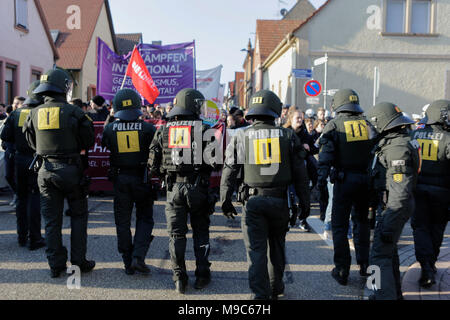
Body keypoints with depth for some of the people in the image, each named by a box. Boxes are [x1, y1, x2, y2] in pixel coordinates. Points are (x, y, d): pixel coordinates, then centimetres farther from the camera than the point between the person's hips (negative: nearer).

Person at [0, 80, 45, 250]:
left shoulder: (16, 113, 3)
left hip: (19, 159, 4)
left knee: (22, 197, 15)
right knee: (35, 198, 1)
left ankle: (22, 236, 23)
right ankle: (34, 239, 4)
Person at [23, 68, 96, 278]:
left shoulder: (34, 114, 2)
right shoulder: (73, 112, -10)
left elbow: (32, 143, 13)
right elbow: (88, 142, -4)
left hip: (45, 171, 4)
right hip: (70, 169, -3)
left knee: (51, 219, 11)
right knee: (78, 215, 11)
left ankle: (56, 265, 16)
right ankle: (78, 261, 13)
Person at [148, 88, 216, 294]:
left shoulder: (164, 130, 4)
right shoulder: (204, 129, -3)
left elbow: (153, 164, 4)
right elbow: (214, 162, -10)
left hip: (174, 187, 1)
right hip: (198, 187, -1)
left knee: (176, 234, 9)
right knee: (201, 231, 13)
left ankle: (179, 278, 11)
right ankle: (202, 275, 19)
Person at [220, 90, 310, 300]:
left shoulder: (241, 136, -1)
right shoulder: (288, 136, 0)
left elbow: (229, 171, 0)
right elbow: (300, 174, 2)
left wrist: (225, 201, 8)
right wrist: (304, 202, 10)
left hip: (253, 201, -1)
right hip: (280, 200, 2)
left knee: (256, 250, 5)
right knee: (277, 245, 19)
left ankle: (260, 294, 6)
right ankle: (275, 288, 33)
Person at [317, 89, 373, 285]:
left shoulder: (334, 125, -4)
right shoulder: (368, 123, 6)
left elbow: (326, 156, -13)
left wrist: (322, 181, -15)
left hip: (344, 180, -4)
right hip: (366, 179, 4)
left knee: (339, 225, 6)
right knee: (362, 221, 20)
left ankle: (342, 270, 9)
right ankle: (364, 265, 27)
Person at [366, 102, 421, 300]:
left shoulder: (397, 148, -22)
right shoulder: (393, 142, 11)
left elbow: (400, 192, -27)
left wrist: (388, 224, -26)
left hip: (396, 207, -11)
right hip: (391, 205, 11)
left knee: (380, 254, -9)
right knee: (389, 250, 21)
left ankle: (385, 296, -3)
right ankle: (394, 292, 36)